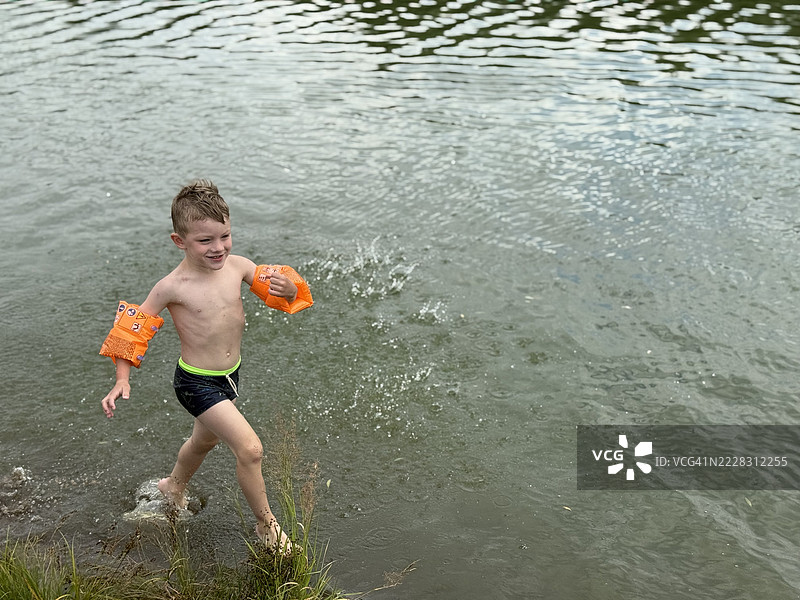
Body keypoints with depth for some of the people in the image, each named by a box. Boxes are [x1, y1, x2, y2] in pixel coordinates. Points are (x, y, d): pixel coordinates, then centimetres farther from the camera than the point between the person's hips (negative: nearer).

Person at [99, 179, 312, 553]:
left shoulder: (238, 266, -9)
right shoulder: (173, 287, -22)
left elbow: (284, 291, 0)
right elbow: (133, 326, -11)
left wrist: (286, 287, -24)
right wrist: (122, 380, -15)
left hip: (230, 375, 7)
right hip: (196, 383, -7)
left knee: (205, 439, 30)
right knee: (250, 449, -15)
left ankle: (174, 487, 62)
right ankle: (266, 525, 9)